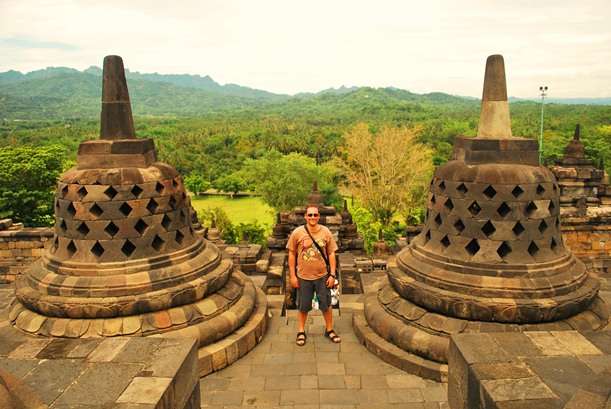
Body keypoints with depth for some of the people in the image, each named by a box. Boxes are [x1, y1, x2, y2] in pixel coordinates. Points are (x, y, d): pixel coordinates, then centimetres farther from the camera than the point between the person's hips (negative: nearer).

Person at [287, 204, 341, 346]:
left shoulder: (326, 232, -6)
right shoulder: (297, 232, -10)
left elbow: (331, 254, 0)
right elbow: (292, 254, -3)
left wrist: (332, 274, -3)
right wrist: (292, 276, -4)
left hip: (322, 276, 1)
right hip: (303, 277, -1)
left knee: (326, 305, 13)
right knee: (303, 306, 12)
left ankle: (329, 330, 33)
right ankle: (301, 332, 31)